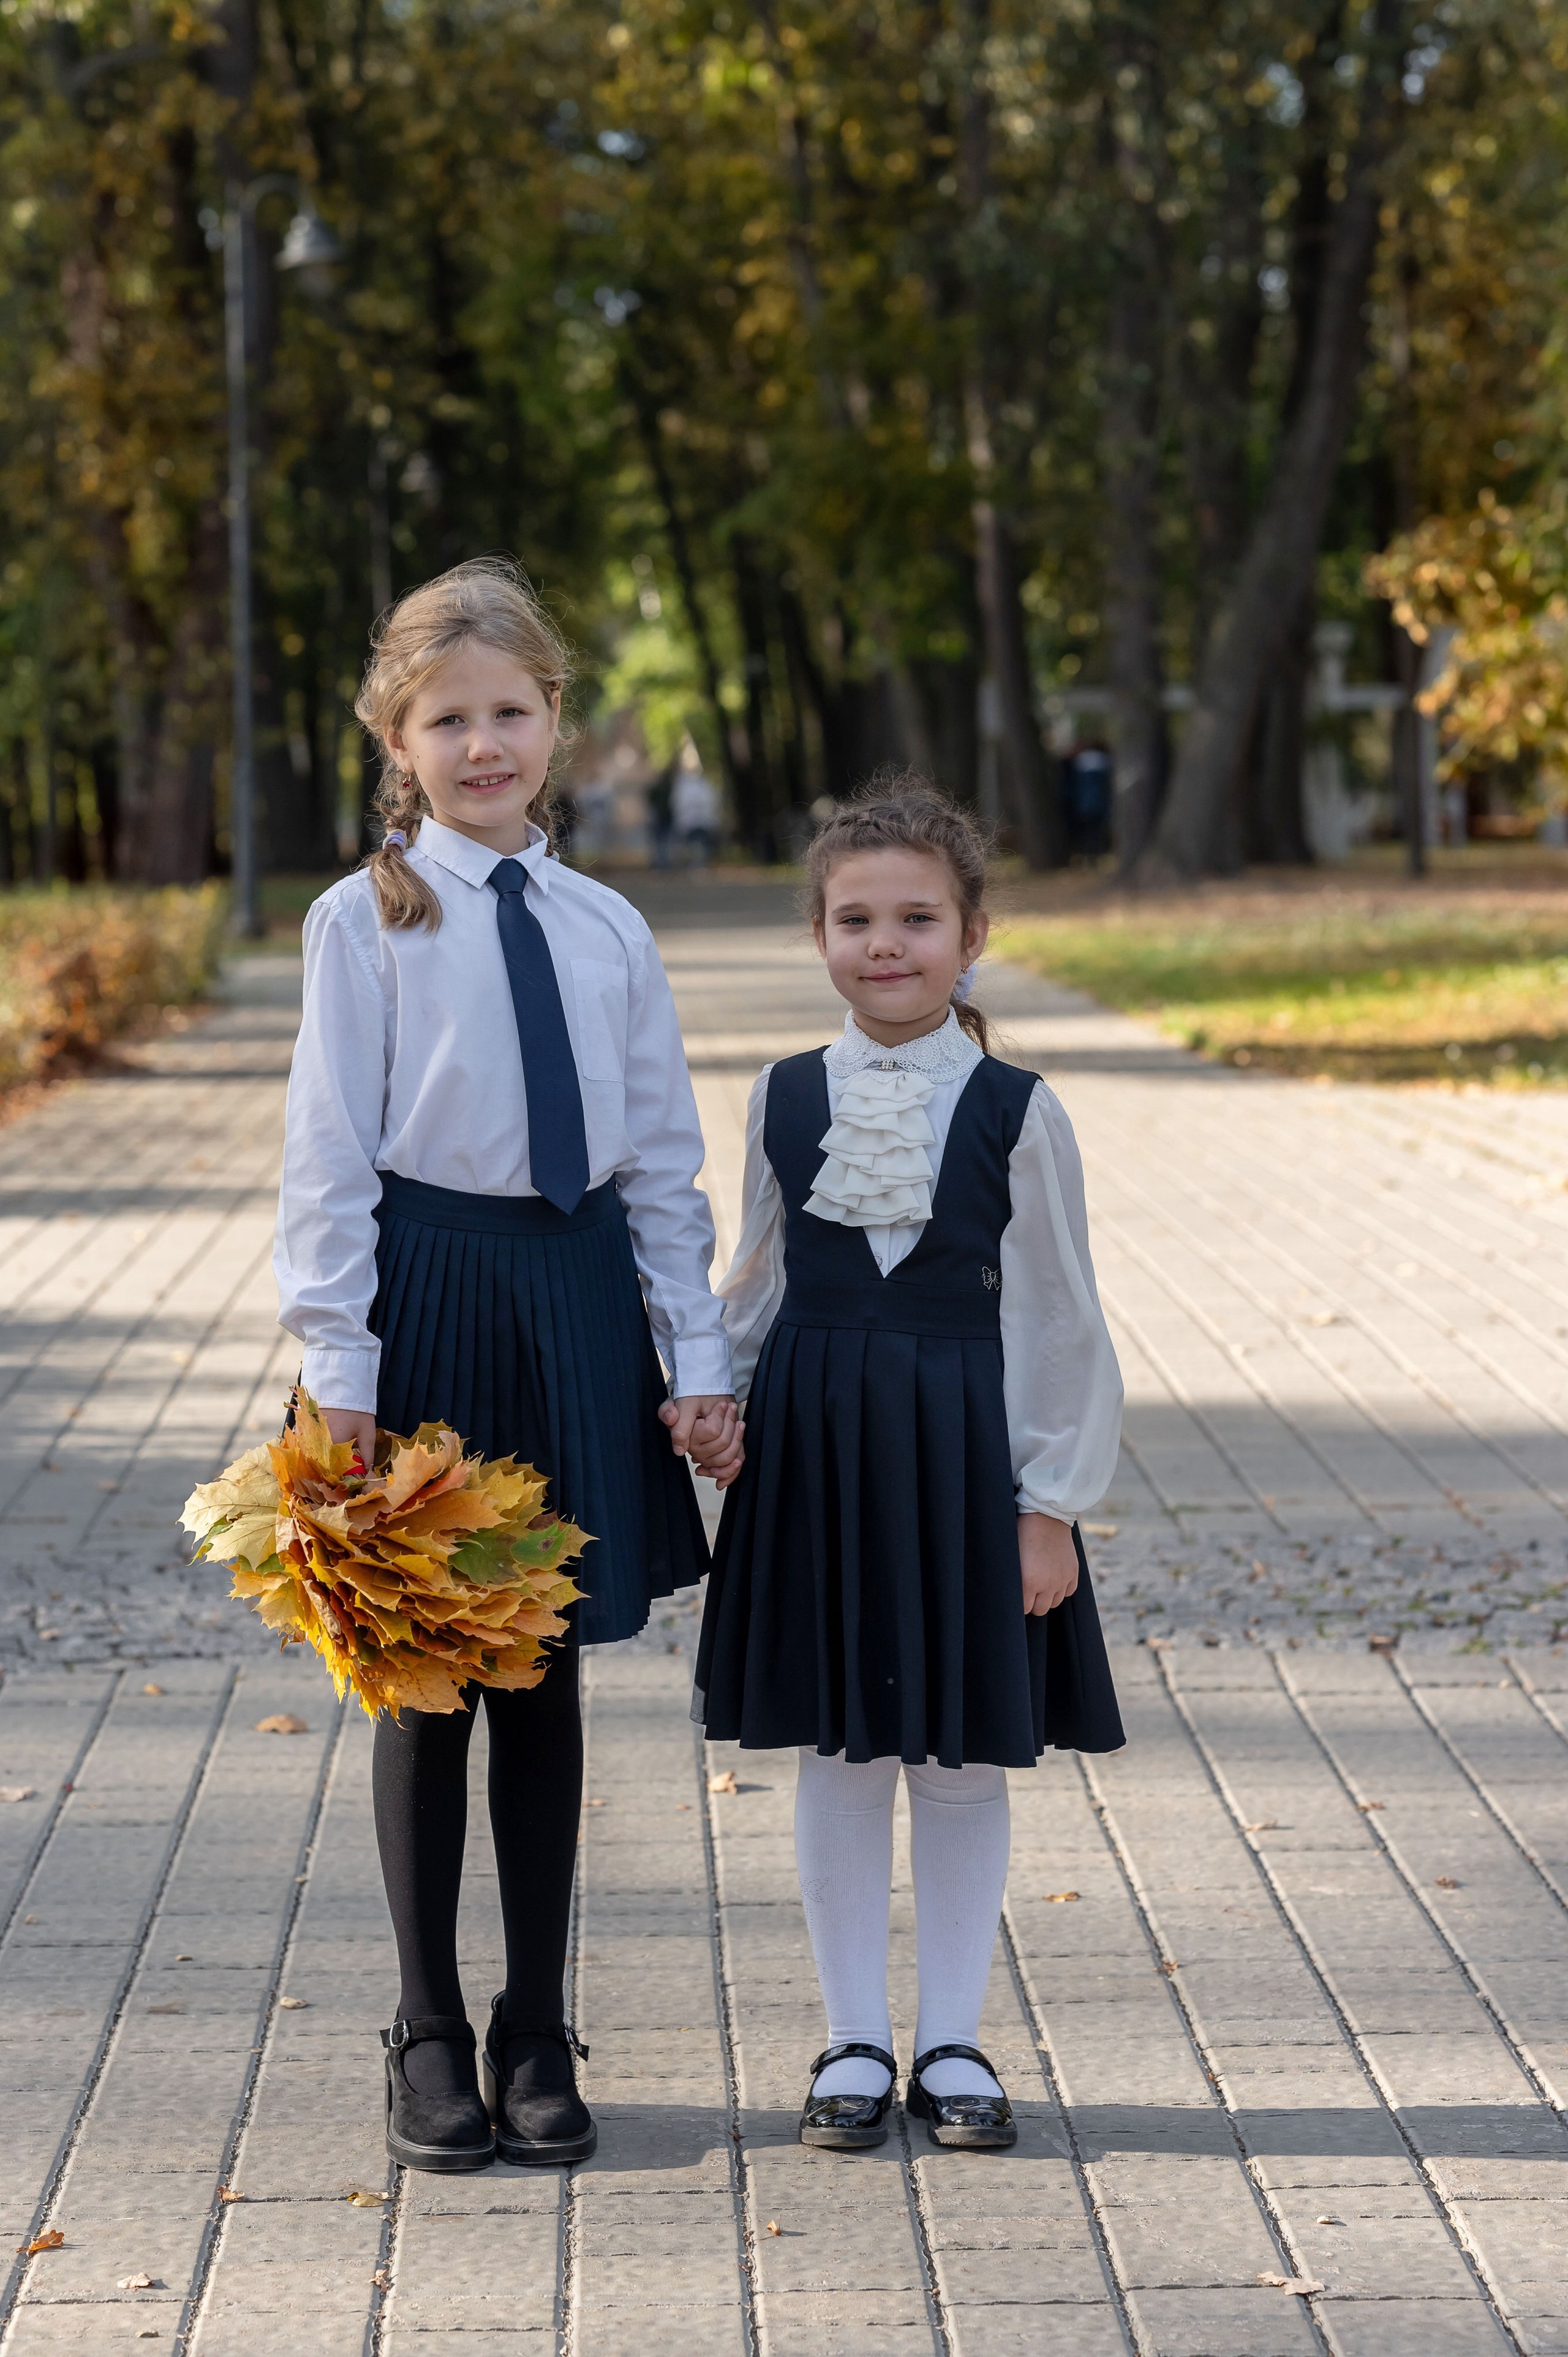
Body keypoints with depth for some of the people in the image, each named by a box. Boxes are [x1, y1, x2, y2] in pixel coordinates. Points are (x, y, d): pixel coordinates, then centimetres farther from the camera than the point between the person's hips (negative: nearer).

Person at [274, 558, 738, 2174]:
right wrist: (339, 1368, -11)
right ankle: (430, 2036, 17)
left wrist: (695, 1355, 5)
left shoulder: (609, 931, 7)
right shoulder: (367, 920, -4)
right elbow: (329, 1156, -5)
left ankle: (537, 2033, 19)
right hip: (426, 1292, -3)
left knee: (548, 1672, 9)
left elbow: (662, 1160, 10)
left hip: (580, 1297, 3)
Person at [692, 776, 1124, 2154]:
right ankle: (856, 2041, 18)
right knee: (839, 1752, 7)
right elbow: (760, 1283, 11)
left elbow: (1054, 1316, -3)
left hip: (965, 1444, -2)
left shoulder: (1015, 1112, -6)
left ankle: (955, 2042, 18)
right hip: (816, 1444, 2)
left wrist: (1050, 1502, -5)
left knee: (965, 1755, 6)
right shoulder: (786, 1100, 1)